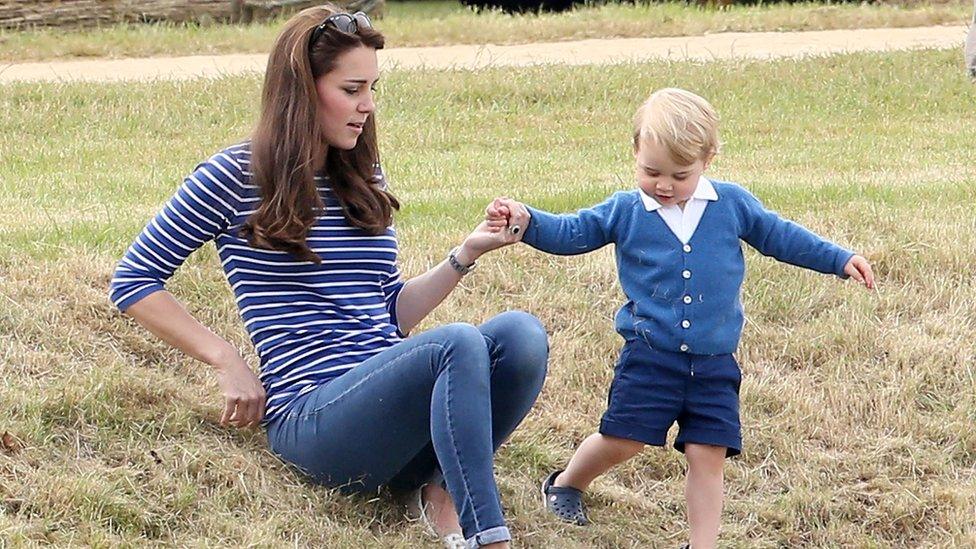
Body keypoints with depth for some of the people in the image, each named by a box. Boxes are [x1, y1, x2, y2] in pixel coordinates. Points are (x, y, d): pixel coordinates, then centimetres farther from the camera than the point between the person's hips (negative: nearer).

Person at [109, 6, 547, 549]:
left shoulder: (365, 179, 18)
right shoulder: (236, 177, 0)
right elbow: (134, 281, 3)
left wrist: (465, 256, 7)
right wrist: (228, 363, -5)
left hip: (393, 398, 6)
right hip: (314, 417, -6)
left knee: (522, 332, -24)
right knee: (457, 345, -35)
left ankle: (445, 490, -17)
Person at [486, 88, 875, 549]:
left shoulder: (732, 204, 4)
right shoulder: (623, 212, 2)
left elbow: (779, 236, 14)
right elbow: (570, 233, 4)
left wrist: (839, 260, 13)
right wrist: (525, 220, -14)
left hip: (714, 363, 1)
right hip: (649, 357, -1)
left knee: (708, 457, -2)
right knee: (621, 440, 0)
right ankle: (566, 484, 28)